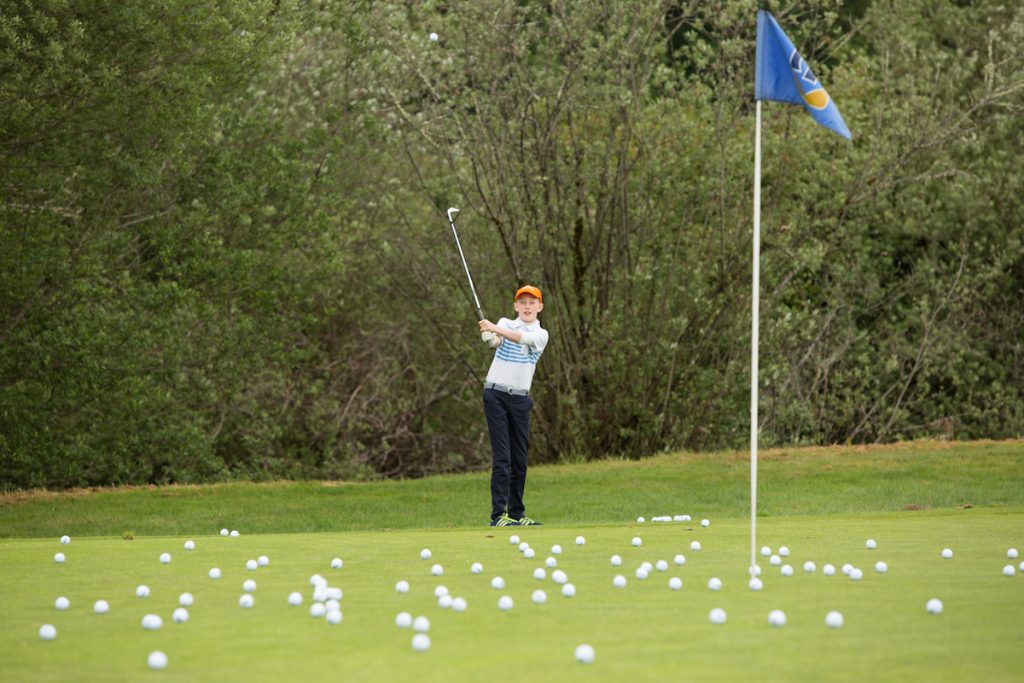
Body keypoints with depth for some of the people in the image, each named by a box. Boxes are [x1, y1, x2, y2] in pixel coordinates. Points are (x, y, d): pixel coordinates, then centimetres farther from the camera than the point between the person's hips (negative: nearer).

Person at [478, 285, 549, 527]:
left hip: (520, 399, 2)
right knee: (501, 457, -10)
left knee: (520, 459, 6)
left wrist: (495, 329, -34)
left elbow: (521, 338, -17)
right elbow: (495, 341, -16)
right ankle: (498, 514, -13)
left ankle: (516, 513, 16)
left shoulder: (540, 334, 6)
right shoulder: (505, 324, 7)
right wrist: (490, 335, -40)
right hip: (496, 394, -2)